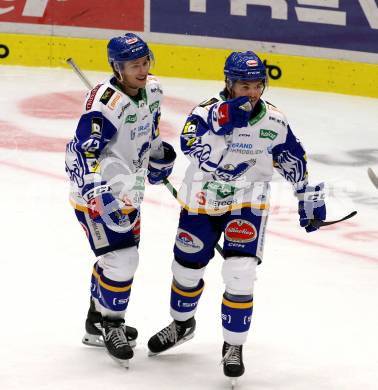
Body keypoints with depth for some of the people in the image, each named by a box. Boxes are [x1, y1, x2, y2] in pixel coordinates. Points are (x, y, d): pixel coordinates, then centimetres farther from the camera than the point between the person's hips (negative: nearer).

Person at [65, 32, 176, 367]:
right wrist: (101, 194, -39)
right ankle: (111, 326, 7)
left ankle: (97, 322, 36)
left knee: (119, 257, 19)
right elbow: (83, 153, -31)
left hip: (129, 189, 9)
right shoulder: (105, 104, -28)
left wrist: (159, 157, 25)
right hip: (99, 192, -9)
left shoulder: (151, 89, -2)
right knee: (121, 258, -13)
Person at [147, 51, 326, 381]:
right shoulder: (208, 111, -17)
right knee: (187, 268, 15)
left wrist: (309, 199, 10)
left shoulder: (274, 121, -9)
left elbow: (294, 161, 6)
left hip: (247, 204, 0)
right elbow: (197, 151, -34)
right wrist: (225, 126, -44)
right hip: (202, 202, 0)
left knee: (240, 275, -15)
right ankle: (182, 324, 45)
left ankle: (234, 346, 3)